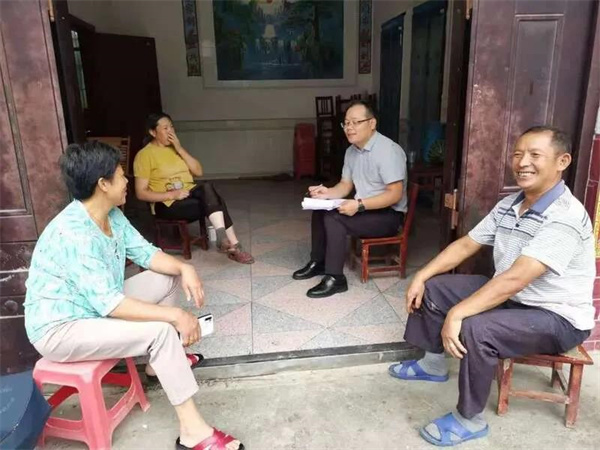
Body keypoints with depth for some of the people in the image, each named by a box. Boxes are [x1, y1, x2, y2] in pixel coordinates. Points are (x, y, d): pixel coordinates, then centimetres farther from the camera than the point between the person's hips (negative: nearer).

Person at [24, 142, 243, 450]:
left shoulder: (111, 215, -2)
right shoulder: (74, 233, -31)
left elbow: (145, 253, 4)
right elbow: (109, 303, -34)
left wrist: (184, 268, -15)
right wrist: (174, 315, -33)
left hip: (97, 303, 10)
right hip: (59, 329, -9)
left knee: (170, 278, 8)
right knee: (161, 331, -26)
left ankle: (161, 362, 22)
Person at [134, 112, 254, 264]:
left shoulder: (175, 148, 15)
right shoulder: (144, 155, -6)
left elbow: (198, 171, 5)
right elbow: (141, 193, -10)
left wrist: (180, 149, -5)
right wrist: (172, 195, -21)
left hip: (190, 195, 6)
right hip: (167, 205, -6)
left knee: (206, 187, -29)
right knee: (214, 202, -28)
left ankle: (223, 237, -32)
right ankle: (233, 245, -26)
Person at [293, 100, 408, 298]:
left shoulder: (388, 150, -21)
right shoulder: (351, 151, 6)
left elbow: (395, 194, -26)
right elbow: (345, 185, 11)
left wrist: (359, 205, -32)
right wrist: (327, 192, -10)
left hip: (389, 214, -9)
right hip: (364, 208, 9)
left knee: (333, 219, -25)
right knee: (320, 210, 2)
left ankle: (335, 278, -17)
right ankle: (318, 262, 14)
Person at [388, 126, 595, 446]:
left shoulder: (566, 217, -28)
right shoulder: (508, 205, 0)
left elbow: (515, 279, -36)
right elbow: (466, 244, 5)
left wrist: (456, 313, -38)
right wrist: (421, 276, -5)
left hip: (557, 316, -8)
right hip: (509, 296, 9)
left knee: (474, 328, -34)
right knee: (432, 288, 5)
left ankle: (470, 420, -9)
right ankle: (433, 364, 25)